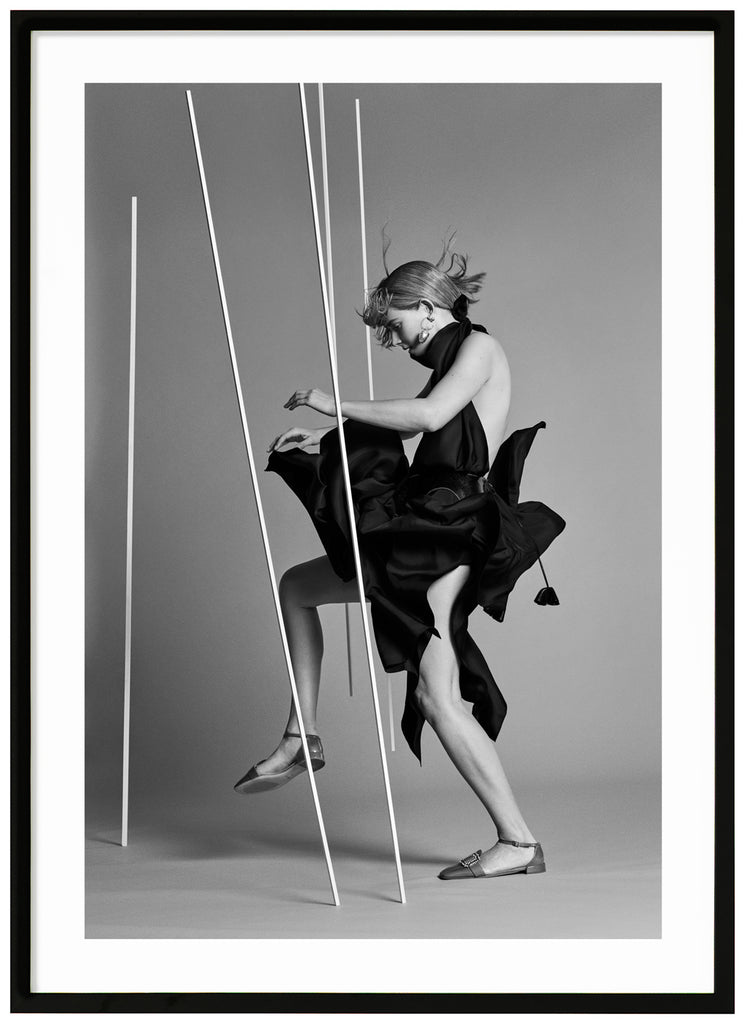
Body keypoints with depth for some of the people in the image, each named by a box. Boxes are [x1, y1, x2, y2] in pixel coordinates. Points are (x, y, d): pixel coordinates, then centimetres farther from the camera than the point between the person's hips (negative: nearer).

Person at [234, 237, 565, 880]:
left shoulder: (479, 346, -6)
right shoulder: (450, 362, 21)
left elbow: (430, 416, -23)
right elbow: (405, 435, 26)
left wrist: (338, 405, -15)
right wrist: (327, 439, 19)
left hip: (450, 537, -10)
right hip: (420, 530, 10)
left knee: (436, 695, -14)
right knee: (297, 587, 19)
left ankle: (519, 841, -9)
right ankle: (302, 739, 21)